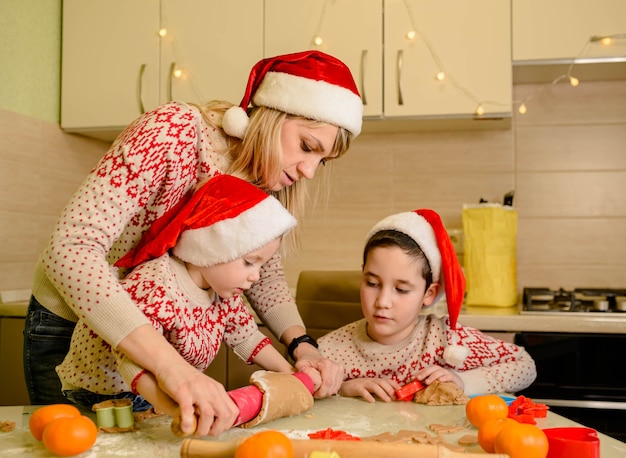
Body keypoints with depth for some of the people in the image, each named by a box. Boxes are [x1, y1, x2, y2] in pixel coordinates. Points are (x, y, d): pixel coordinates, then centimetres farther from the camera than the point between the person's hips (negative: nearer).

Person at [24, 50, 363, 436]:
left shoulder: (268, 180, -9)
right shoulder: (173, 132, -29)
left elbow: (266, 274, 0)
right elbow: (71, 249, -38)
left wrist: (301, 344, -19)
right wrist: (171, 365, -48)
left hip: (160, 334, 6)